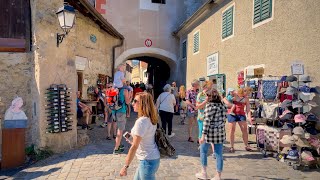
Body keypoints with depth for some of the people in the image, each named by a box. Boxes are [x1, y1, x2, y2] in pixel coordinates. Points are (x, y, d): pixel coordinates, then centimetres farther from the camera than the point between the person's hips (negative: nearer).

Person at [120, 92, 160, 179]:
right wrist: (135, 138, 12)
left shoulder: (141, 121, -23)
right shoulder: (151, 119, 3)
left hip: (148, 160, -9)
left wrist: (125, 166, -15)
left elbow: (134, 147, -21)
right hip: (153, 157, 9)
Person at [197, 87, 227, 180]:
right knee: (219, 154, 9)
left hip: (210, 132, -6)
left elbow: (207, 121, -19)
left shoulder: (210, 105, -13)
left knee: (203, 151, 14)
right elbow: (223, 119, 13)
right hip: (221, 132, 6)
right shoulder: (223, 105, 8)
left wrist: (203, 135, -20)